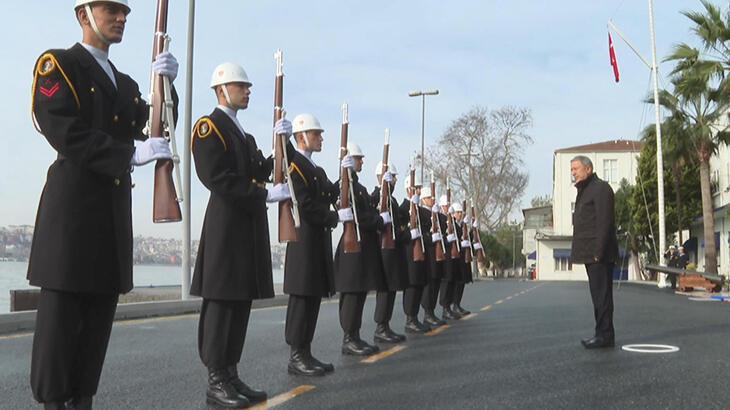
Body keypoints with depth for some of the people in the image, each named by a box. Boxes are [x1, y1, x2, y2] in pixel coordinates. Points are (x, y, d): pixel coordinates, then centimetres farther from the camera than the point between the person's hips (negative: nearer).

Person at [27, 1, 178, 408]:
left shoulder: (126, 83, 22)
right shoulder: (57, 64, 0)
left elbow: (154, 130, 11)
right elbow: (65, 132, -13)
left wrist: (164, 84, -4)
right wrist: (132, 155, -21)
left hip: (116, 209, 7)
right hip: (74, 203, -7)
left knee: (100, 314, 8)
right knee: (61, 313, -4)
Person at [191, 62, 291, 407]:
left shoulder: (242, 132, 23)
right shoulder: (209, 126, -5)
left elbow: (261, 172, 13)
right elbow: (217, 178, -18)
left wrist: (279, 143, 1)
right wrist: (265, 194, -20)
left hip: (249, 226, 9)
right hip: (226, 225, -9)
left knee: (240, 301, 10)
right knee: (221, 301, -6)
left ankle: (231, 375, 17)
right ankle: (216, 382, 0)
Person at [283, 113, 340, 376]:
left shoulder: (316, 169, 21)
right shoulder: (294, 164, -10)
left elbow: (327, 197, 15)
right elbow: (305, 205, -18)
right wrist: (334, 218, -9)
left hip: (319, 241, 9)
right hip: (304, 240, -9)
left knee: (313, 298, 10)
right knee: (302, 297, -6)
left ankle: (305, 353, 17)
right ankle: (297, 357, 0)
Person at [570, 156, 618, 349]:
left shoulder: (600, 188, -10)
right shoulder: (585, 190, 21)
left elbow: (604, 222, -17)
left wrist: (598, 252, -22)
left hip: (599, 254, -10)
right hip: (590, 254, 10)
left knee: (602, 293, -7)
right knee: (598, 294, 12)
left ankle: (605, 335, -3)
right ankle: (603, 334, 18)